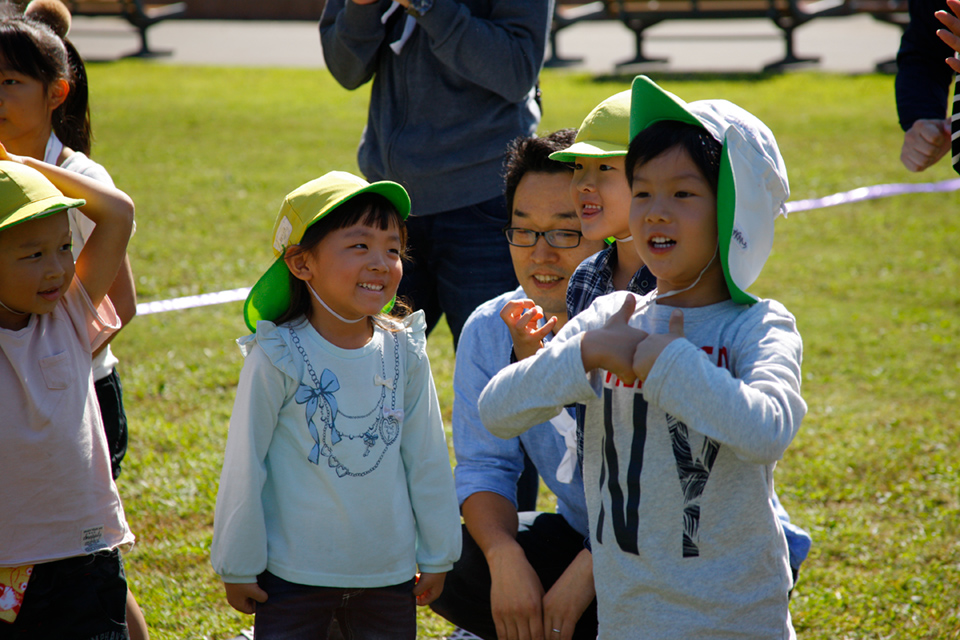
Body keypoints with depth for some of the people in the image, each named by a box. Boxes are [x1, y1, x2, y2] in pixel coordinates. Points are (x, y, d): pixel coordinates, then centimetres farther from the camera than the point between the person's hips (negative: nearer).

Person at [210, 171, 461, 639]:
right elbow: (244, 465, -6)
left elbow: (427, 459, 8)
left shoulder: (404, 354, -1)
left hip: (388, 574, 3)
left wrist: (436, 555, 13)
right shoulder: (277, 358, -12)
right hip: (292, 577, -3)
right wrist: (238, 567, -2)